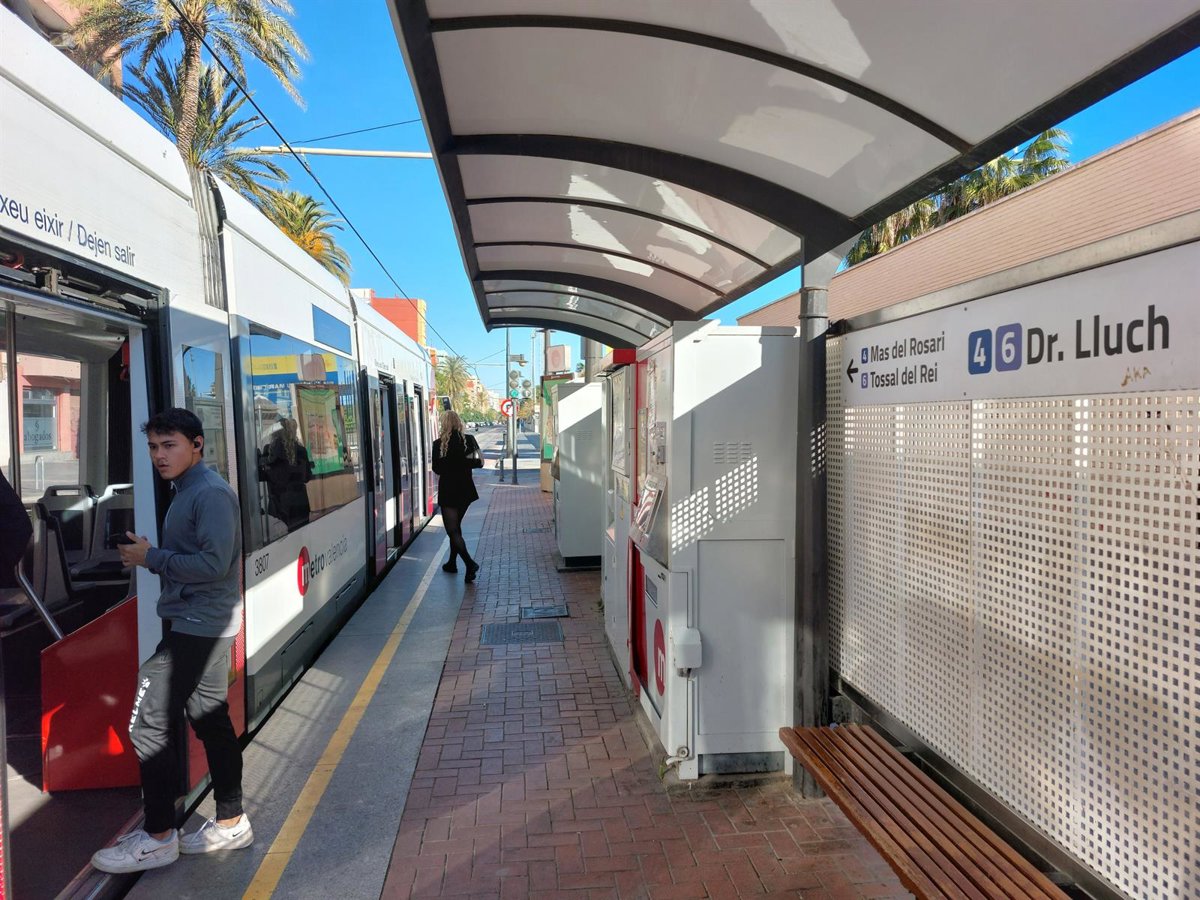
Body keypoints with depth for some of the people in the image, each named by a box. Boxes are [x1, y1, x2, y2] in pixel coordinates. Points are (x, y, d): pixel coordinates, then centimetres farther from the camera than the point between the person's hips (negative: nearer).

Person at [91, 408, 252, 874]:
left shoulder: (210, 493, -17)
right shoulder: (187, 491, 15)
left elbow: (213, 564, -24)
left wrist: (151, 557, -15)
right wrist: (149, 554, 5)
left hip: (197, 626, -10)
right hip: (203, 625, 10)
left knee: (149, 723, -4)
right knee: (210, 719, 14)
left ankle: (158, 837, 9)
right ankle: (231, 822, 25)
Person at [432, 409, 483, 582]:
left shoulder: (439, 444, -12)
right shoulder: (469, 439, -3)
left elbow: (436, 469, -6)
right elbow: (479, 462, -2)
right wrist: (463, 463, 5)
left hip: (448, 490, -5)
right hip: (466, 489, 5)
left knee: (452, 530, -1)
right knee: (456, 526, 21)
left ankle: (470, 563, -18)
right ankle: (452, 562, 30)